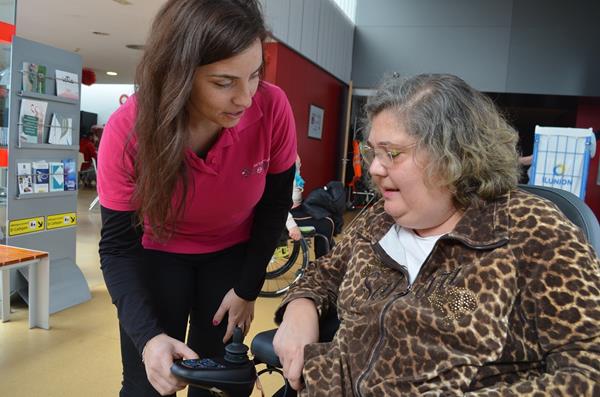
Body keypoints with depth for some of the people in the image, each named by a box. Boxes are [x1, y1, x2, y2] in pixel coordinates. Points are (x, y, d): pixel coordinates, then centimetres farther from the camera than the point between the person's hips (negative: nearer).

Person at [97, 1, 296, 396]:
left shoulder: (273, 109, -27)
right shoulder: (129, 130, -28)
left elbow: (275, 204, -10)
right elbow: (118, 246, -21)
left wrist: (248, 289, -5)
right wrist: (147, 335, -36)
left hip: (234, 253, 1)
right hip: (157, 252, -1)